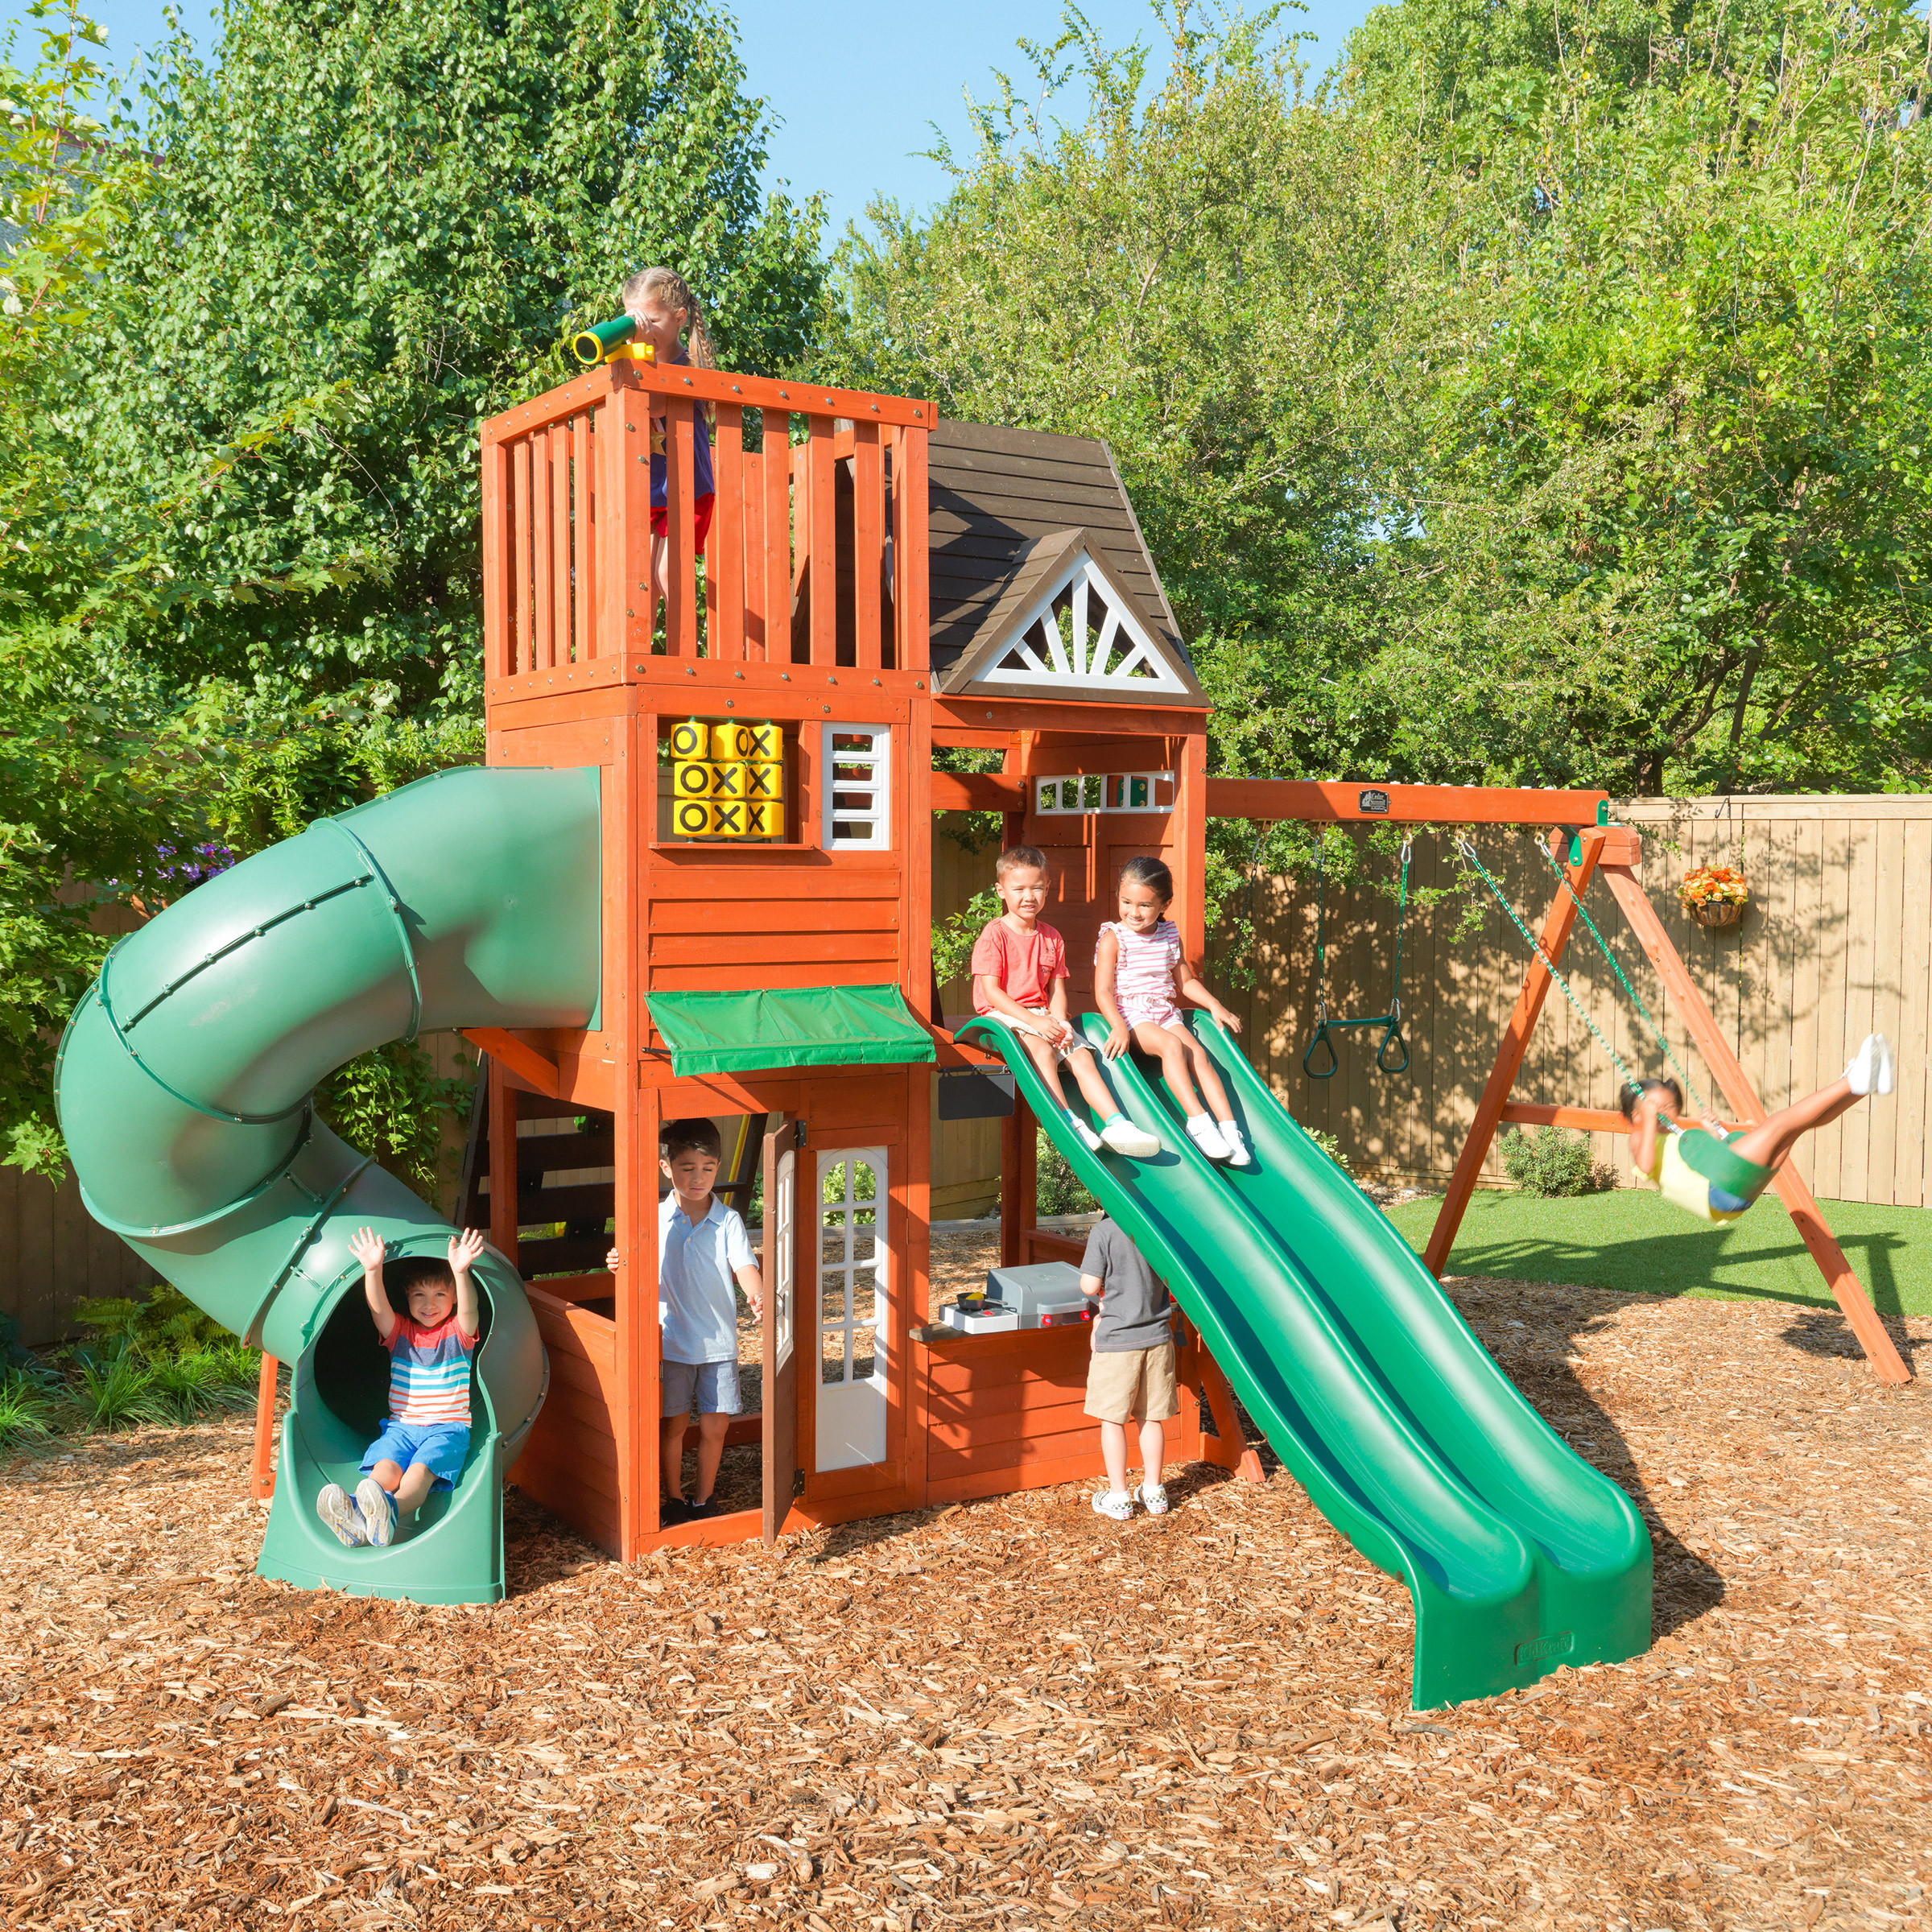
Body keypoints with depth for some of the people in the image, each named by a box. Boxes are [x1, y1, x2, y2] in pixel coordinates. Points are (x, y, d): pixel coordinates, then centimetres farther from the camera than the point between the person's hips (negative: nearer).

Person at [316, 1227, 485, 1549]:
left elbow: (468, 1309, -19)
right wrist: (373, 1270, -31)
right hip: (402, 1425, 3)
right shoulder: (400, 1331, 11)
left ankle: (389, 1512, -59)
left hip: (447, 1429, -2)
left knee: (420, 1470, -31)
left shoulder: (458, 1332, 5)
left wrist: (461, 1272, -40)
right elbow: (378, 1308, -9)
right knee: (385, 1467, -28)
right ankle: (355, 1516, -54)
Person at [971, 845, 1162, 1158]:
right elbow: (991, 992, -14)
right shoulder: (994, 936, -7)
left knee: (1082, 1055, -13)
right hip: (1003, 1015, -6)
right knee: (1041, 1049, -32)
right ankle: (1068, 1121, -38)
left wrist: (1060, 1022, -11)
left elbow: (1057, 990, 10)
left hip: (1042, 1017, 6)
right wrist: (1034, 1021, -22)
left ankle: (1116, 1123, -22)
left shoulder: (1052, 938, 13)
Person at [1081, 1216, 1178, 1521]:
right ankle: (1153, 1492, 25)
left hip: (1116, 1338, -4)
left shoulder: (1105, 1231, -15)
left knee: (1112, 1418, 8)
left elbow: (1089, 1286, -14)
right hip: (1157, 1335, 4)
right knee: (1151, 1417, 16)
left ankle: (1118, 1497, 13)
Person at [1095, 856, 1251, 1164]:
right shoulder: (1113, 938, -5)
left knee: (1198, 1053, -18)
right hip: (1130, 1014, -5)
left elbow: (1185, 981, 24)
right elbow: (1103, 991, -12)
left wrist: (1215, 1005, 12)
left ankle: (1228, 1126, -21)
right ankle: (1197, 1120, -32)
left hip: (1165, 1012, 5)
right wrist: (1119, 1026, -27)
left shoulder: (1169, 936, 12)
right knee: (1172, 1045, -30)